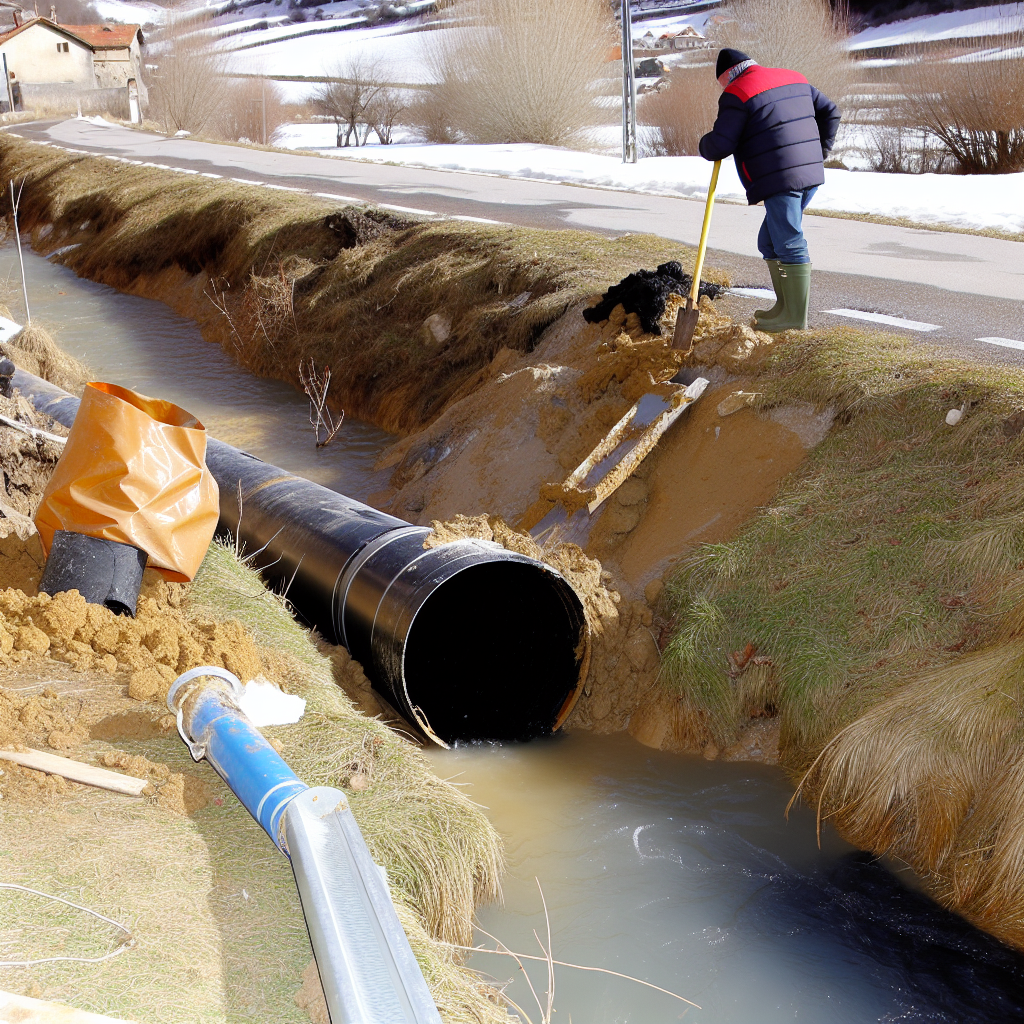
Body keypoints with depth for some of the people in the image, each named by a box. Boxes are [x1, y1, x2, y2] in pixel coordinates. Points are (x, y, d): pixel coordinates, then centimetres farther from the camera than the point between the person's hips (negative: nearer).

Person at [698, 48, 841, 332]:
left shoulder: (737, 95, -5)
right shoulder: (793, 79, 20)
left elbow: (719, 144, -10)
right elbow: (829, 112, 24)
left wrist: (705, 147, 13)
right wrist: (818, 154, 27)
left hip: (780, 180, -8)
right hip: (809, 173, 8)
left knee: (789, 245, -5)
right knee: (771, 241, 17)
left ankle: (795, 318, -2)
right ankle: (785, 305, 19)